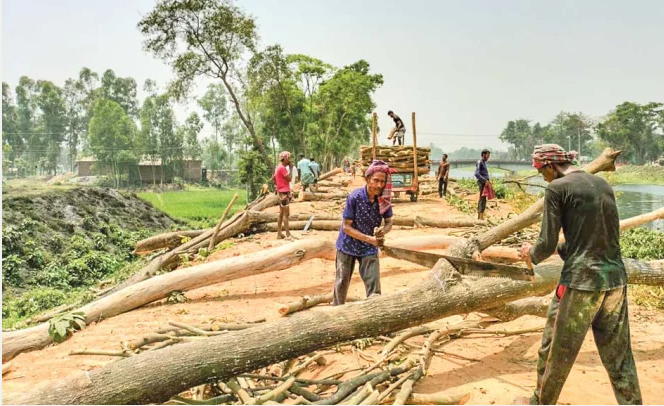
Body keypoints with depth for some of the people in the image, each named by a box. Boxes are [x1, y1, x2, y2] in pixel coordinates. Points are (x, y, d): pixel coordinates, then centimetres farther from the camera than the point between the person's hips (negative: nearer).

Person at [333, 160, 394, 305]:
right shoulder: (355, 197, -25)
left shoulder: (384, 199, -14)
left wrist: (383, 231, -26)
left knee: (374, 283, -6)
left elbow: (389, 222, -2)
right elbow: (346, 227, -19)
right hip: (348, 245, -2)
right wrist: (370, 239, -27)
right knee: (342, 281, 14)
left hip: (369, 248, 2)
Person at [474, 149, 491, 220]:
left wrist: (488, 181, 11)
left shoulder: (484, 163, 19)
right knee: (483, 199, -13)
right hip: (482, 183, -10)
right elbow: (476, 174, -20)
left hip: (485, 183, 10)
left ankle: (479, 216, 15)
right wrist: (485, 180, -22)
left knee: (481, 199, 11)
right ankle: (481, 217, -16)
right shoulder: (479, 162, -11)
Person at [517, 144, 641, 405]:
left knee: (555, 353, 13)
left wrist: (532, 254, 10)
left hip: (581, 281, -6)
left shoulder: (557, 188, -8)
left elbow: (547, 245, -10)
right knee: (619, 358, 17)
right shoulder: (603, 184, 12)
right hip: (615, 279, 6)